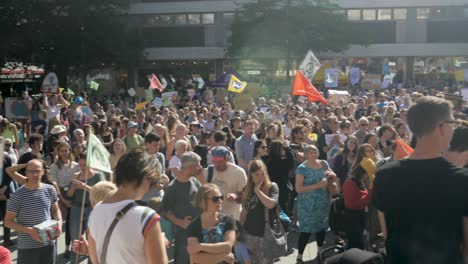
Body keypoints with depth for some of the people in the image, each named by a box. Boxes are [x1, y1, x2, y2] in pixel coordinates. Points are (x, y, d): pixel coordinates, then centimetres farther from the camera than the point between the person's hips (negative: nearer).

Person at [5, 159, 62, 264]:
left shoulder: (50, 190, 0)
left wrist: (59, 222, -7)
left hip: (49, 243, 4)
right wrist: (29, 230, -20)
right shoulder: (17, 195, -12)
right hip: (27, 247, -4)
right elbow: (8, 221, -7)